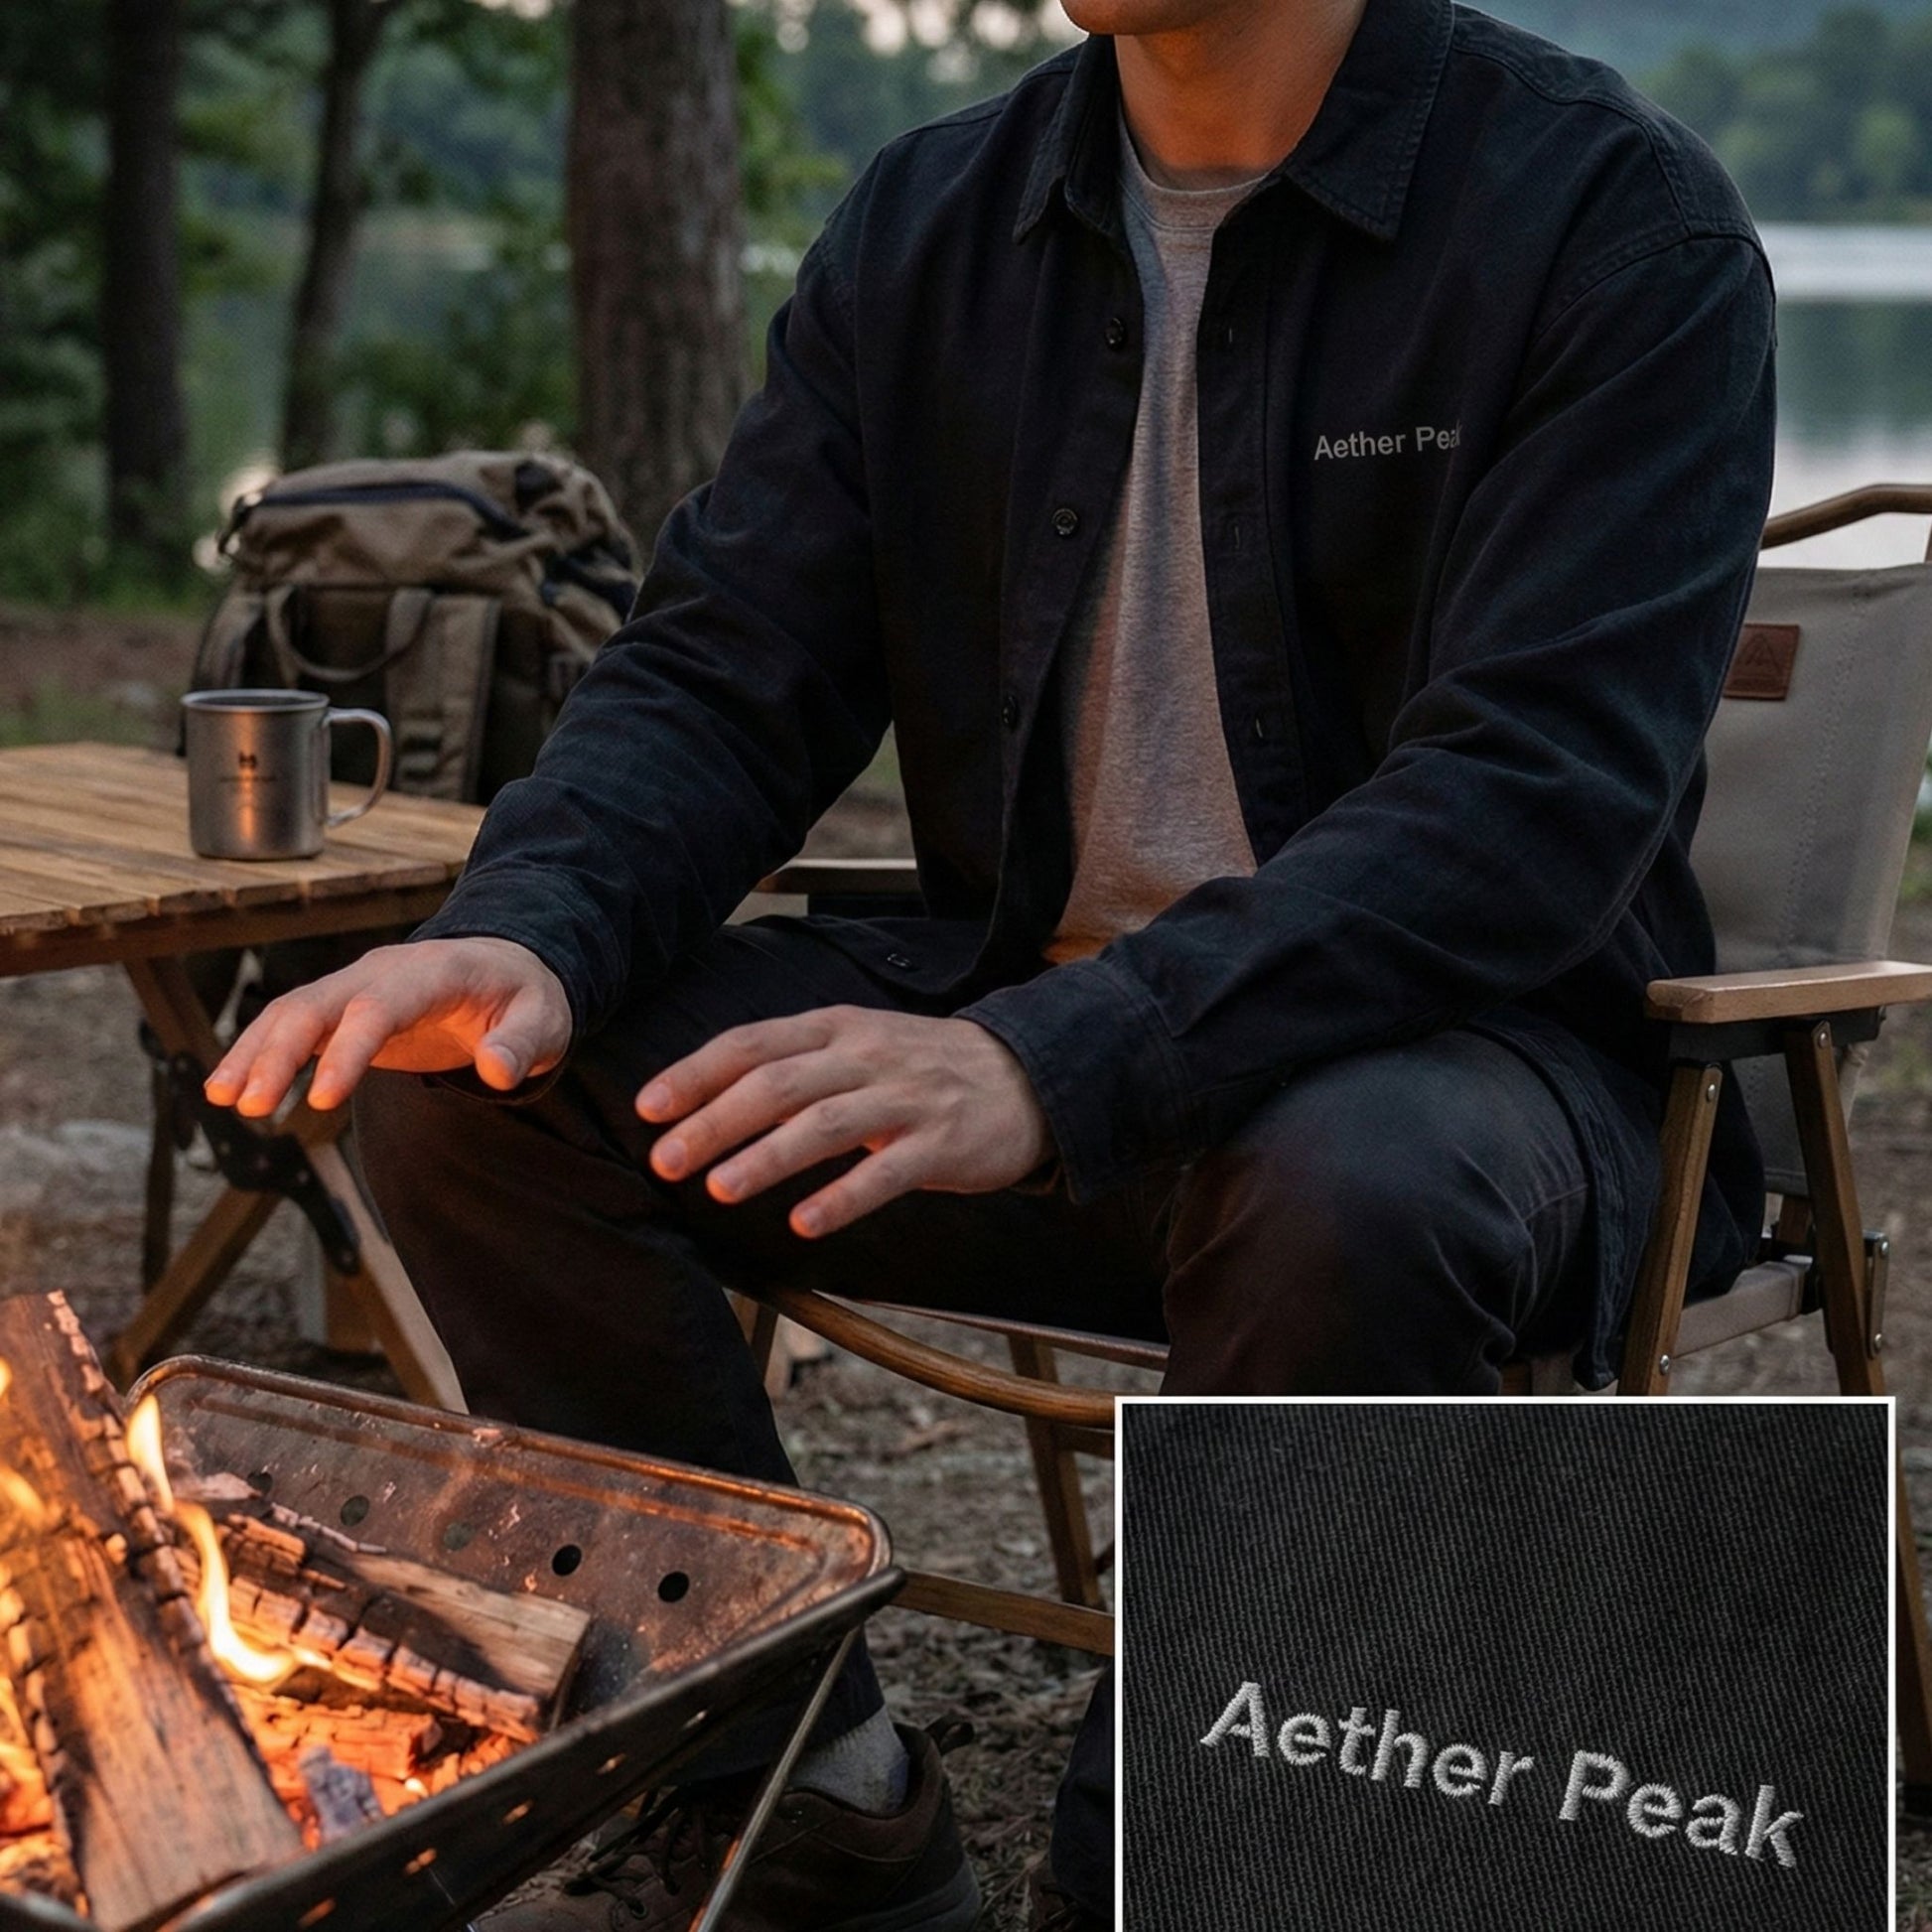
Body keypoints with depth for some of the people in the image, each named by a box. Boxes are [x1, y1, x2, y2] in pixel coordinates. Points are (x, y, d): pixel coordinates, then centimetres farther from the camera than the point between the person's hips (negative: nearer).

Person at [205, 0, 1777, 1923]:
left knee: (1352, 1194, -39)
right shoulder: (929, 220, 6)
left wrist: (1061, 1062, -37)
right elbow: (719, 674, 5)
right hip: (1026, 1012, 5)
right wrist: (528, 932, -19)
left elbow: (1539, 791, -23)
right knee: (475, 1081, -12)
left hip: (1459, 1038, -4)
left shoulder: (1617, 224, -12)